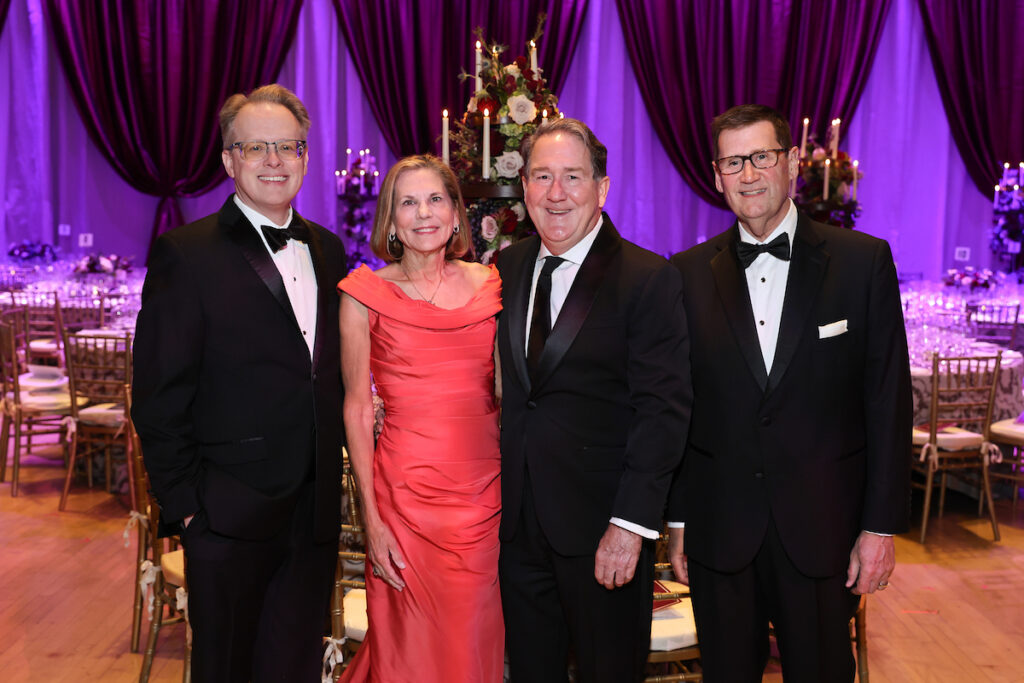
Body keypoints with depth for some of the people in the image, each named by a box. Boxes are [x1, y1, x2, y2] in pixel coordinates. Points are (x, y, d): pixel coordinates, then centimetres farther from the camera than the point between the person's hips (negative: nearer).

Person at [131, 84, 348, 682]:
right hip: (230, 518, -4)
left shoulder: (328, 250, 9)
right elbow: (159, 401, -9)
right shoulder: (186, 254, -9)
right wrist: (184, 507, -10)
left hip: (315, 515, 5)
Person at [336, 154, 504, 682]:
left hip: (484, 493, 2)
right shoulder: (366, 295, -2)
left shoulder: (489, 285, 5)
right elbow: (357, 407, -1)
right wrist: (371, 519, -6)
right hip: (406, 493, -2)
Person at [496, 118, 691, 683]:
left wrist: (631, 524, -18)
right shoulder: (506, 268, 6)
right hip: (517, 521, 5)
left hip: (603, 527, -4)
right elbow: (500, 384, 11)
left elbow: (663, 409, -14)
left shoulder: (649, 278, -10)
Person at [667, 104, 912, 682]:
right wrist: (677, 518, 4)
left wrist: (882, 525, -4)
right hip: (719, 530, 1)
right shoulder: (689, 273, 1)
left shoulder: (864, 261, -3)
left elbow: (888, 400, -2)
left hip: (822, 527, -1)